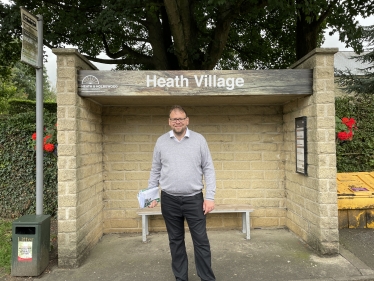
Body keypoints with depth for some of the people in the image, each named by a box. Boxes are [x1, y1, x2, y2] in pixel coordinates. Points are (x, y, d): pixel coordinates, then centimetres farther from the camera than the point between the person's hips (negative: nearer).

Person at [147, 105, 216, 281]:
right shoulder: (161, 142, 3)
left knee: (201, 241, 4)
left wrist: (210, 197, -8)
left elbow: (208, 169, -2)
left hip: (194, 199, -2)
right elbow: (155, 171, 9)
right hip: (169, 200, 2)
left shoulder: (199, 140, -2)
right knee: (175, 241, 14)